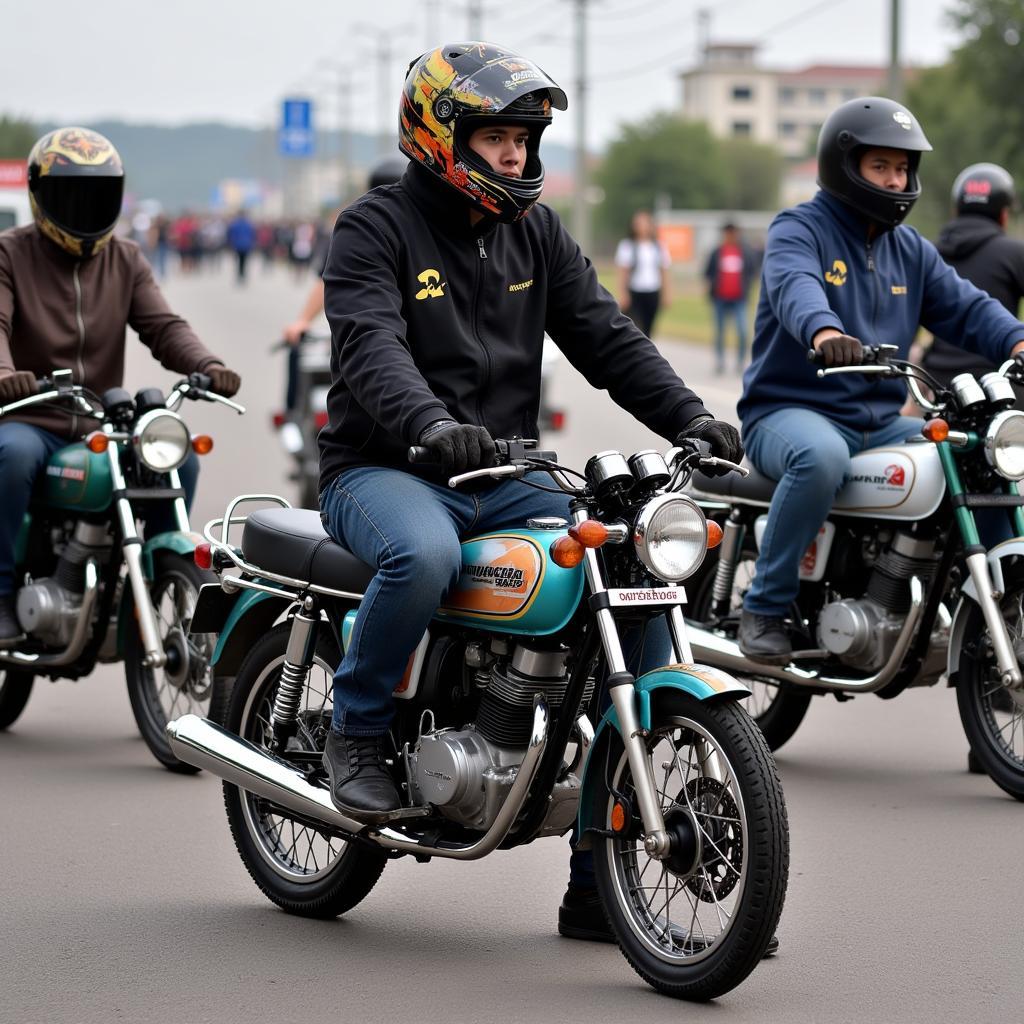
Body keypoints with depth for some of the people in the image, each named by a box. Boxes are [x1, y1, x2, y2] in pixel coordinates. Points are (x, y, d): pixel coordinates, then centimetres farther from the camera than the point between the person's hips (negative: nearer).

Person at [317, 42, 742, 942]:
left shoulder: (535, 233, 13)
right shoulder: (376, 228, -5)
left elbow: (608, 337, 5)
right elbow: (372, 347, -22)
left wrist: (689, 416, -12)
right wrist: (432, 425, -41)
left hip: (506, 476, 6)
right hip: (384, 470, -5)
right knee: (423, 556, -41)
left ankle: (600, 882, -8)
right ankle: (357, 731, -10)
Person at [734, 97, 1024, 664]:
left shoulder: (911, 251, 17)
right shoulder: (798, 229, -4)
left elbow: (966, 308, 5)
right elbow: (795, 286, -27)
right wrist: (823, 332, -50)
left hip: (879, 421, 6)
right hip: (791, 410, -6)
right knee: (819, 457, -40)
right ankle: (765, 608, -25)